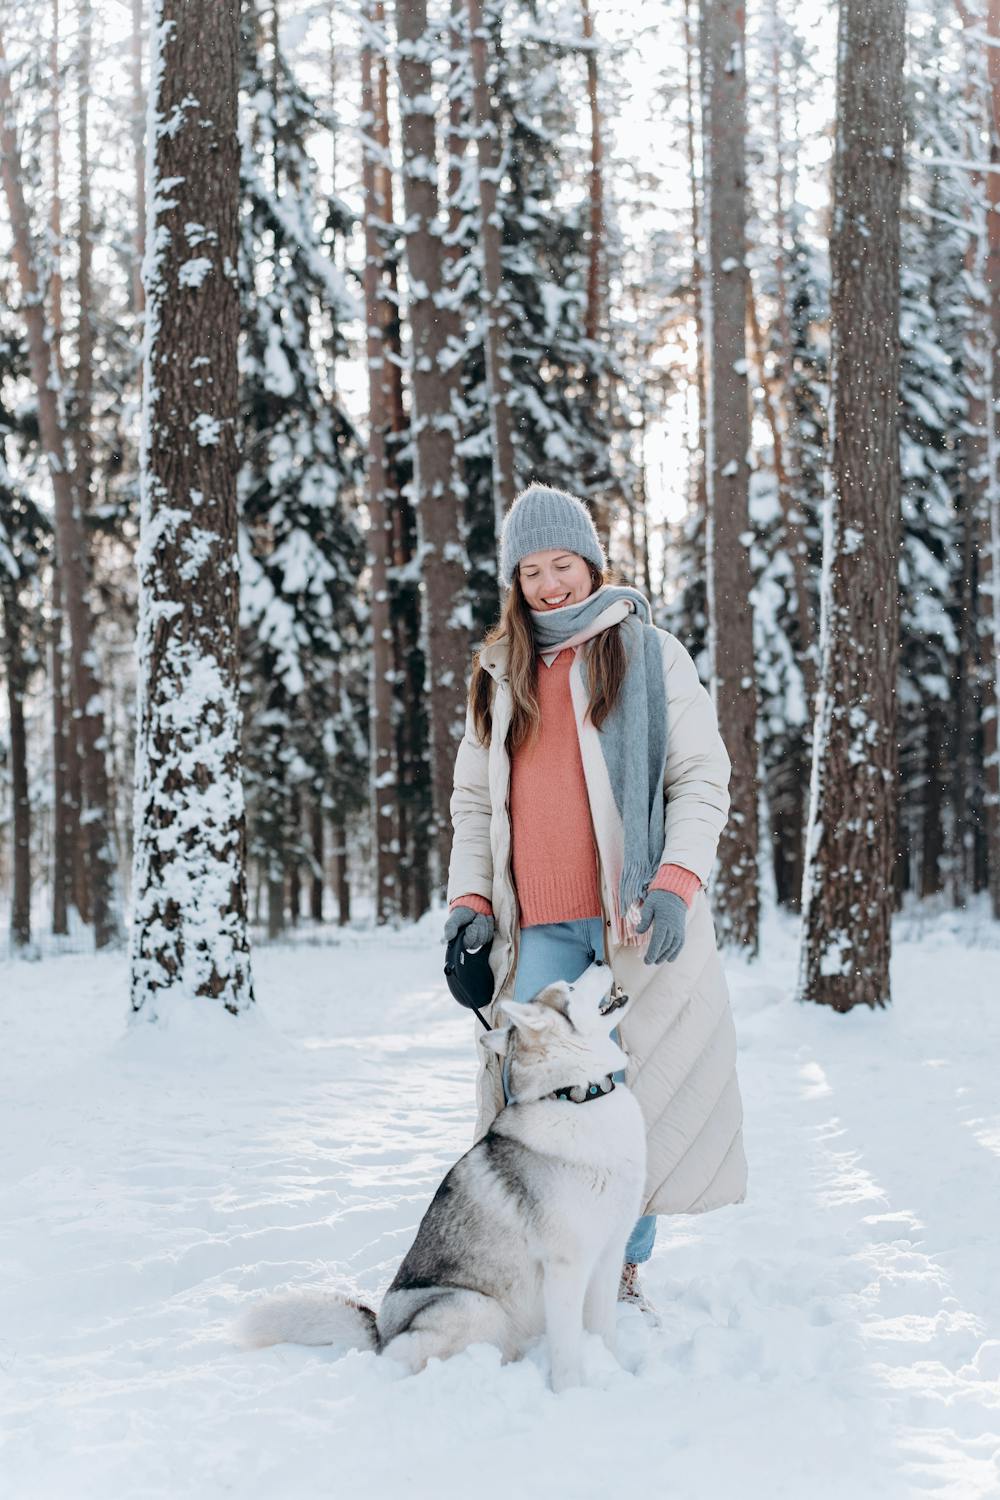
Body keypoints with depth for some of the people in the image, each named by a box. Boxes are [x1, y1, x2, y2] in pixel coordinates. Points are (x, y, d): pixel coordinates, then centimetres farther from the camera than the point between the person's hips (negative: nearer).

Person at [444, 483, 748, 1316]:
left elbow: (702, 779, 2)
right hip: (538, 928, 3)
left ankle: (625, 1271, 10)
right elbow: (474, 800, 21)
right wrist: (469, 897, 7)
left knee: (634, 1093, -3)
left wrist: (676, 885, -11)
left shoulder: (650, 653, 7)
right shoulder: (499, 676, 19)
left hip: (634, 914, -3)